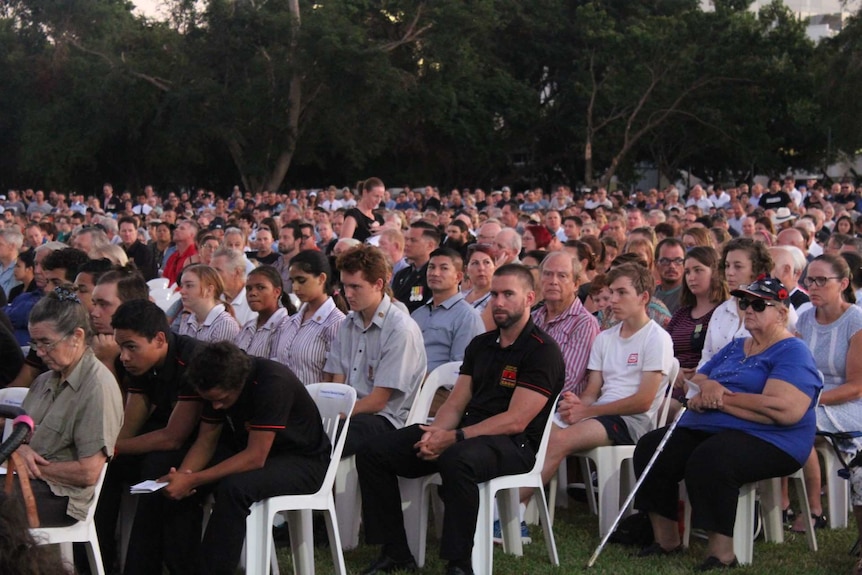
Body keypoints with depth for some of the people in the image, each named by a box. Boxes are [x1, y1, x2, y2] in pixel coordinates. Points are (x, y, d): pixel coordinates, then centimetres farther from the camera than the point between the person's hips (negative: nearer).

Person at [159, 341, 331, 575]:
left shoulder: (272, 383, -30)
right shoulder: (219, 385, -8)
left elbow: (255, 458, -32)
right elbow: (206, 441, -1)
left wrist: (192, 481, -34)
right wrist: (181, 475, -21)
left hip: (303, 462, -7)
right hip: (250, 453, 7)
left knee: (235, 487, -35)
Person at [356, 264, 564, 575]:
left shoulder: (543, 351, -8)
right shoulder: (480, 345, 17)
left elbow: (516, 421, -17)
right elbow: (455, 403, 13)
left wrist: (453, 438, -21)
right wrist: (436, 432, -10)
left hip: (514, 444, -8)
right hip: (468, 433, 8)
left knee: (457, 460, -42)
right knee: (373, 453, -5)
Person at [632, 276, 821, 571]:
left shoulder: (792, 353, -6)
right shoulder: (735, 347, 22)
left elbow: (786, 410, -22)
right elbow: (695, 381, 21)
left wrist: (721, 398, -15)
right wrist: (706, 386, -7)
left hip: (768, 440, -9)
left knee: (708, 460, -37)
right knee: (650, 448, -10)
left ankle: (722, 555, -27)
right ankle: (666, 540, -1)